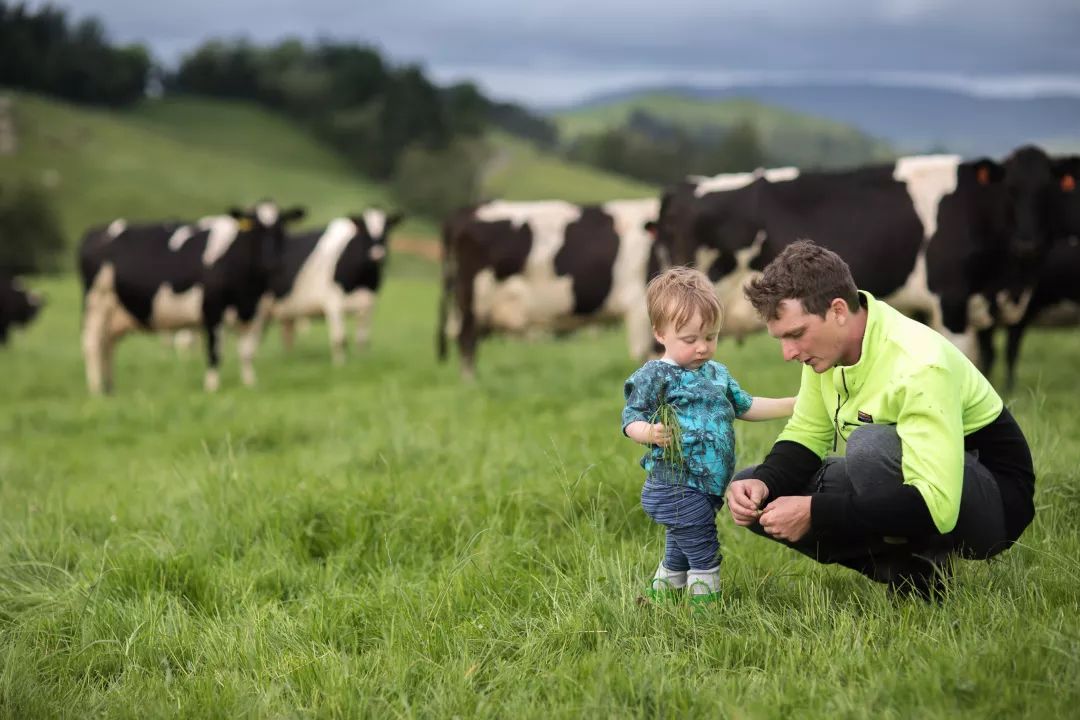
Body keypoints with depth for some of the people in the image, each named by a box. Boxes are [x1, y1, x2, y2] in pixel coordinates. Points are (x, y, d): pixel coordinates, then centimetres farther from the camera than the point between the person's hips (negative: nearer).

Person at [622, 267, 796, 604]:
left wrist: (794, 404, 21)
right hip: (676, 486, -8)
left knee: (679, 553, 18)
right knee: (704, 554, -8)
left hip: (706, 487, 8)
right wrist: (650, 433, -33)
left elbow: (745, 407, 26)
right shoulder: (654, 376, -10)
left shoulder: (717, 373, 15)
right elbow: (631, 420, -12)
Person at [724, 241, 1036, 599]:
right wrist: (763, 482, -17)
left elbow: (935, 506, -37)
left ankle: (922, 572, -14)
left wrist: (815, 512, -36)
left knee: (871, 444, -38)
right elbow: (805, 436, 5)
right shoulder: (825, 340, -6)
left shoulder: (918, 365, -31)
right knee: (750, 493, -3)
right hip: (904, 486, 8)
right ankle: (896, 568, -3)